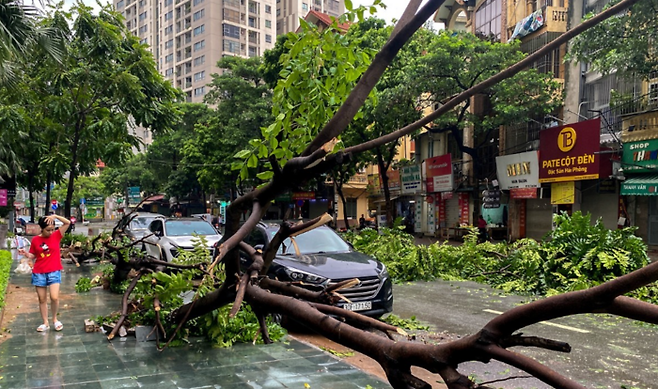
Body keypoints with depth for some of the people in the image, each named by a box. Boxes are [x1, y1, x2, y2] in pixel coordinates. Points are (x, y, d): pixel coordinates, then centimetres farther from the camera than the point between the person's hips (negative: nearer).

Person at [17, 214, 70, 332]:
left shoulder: (56, 235, -2)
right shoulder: (35, 240, 1)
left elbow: (67, 222, -9)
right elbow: (32, 256, 10)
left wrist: (55, 216, -19)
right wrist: (25, 254, -10)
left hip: (54, 272, -2)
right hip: (39, 273, 2)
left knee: (54, 297, -12)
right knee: (42, 299, 8)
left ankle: (55, 319, 12)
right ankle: (45, 323, 21)